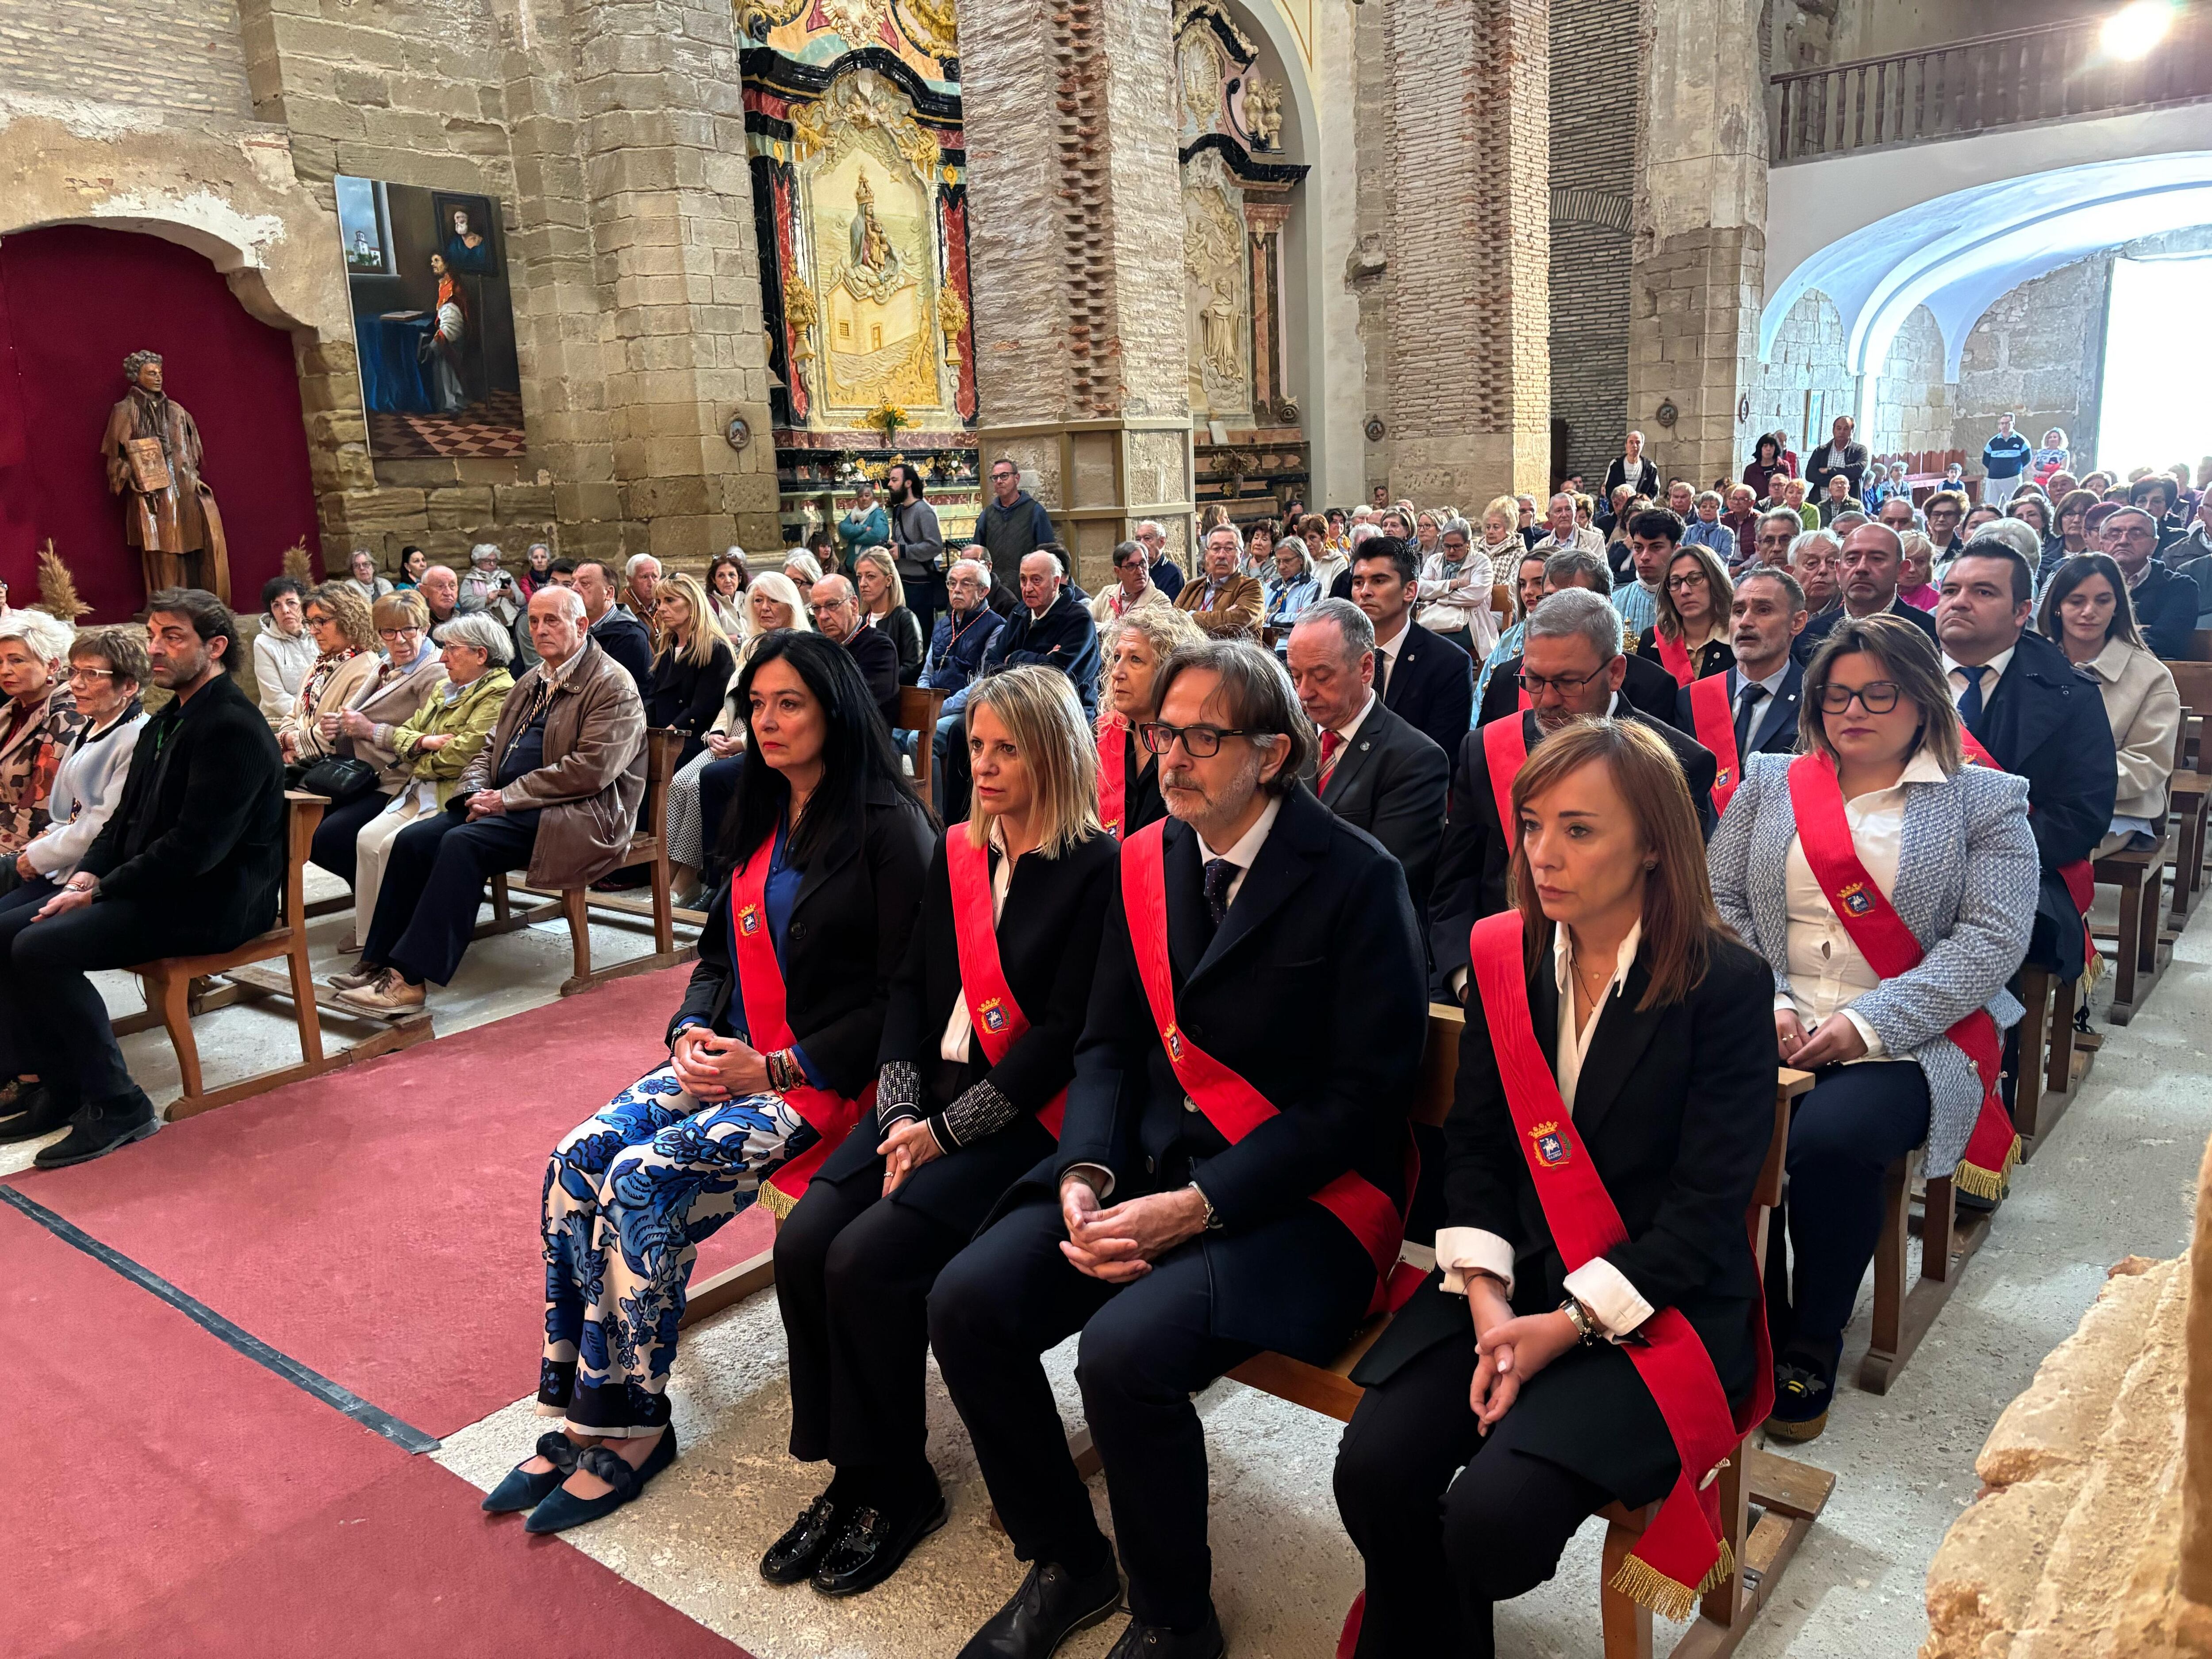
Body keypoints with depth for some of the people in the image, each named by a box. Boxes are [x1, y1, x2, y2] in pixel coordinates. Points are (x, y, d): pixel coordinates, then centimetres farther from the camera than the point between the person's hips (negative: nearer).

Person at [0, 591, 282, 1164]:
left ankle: (116, 1106, -11)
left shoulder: (232, 728, -17)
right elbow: (125, 819, 20)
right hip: (156, 889, 10)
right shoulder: (164, 723, 15)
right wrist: (85, 876, 1)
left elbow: (196, 845, -23)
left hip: (215, 901, -10)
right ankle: (60, 1087, 10)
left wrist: (100, 890, -16)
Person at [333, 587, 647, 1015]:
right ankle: (378, 961, -5)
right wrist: (477, 793, -1)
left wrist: (507, 798, -17)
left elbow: (592, 768, -18)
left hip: (576, 815, -8)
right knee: (413, 839, -11)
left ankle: (411, 978, -26)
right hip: (508, 805, 9)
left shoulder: (612, 686, -7)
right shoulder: (530, 683, 21)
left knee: (463, 843, -29)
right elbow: (492, 747, 23)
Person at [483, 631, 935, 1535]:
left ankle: (630, 1427, -4)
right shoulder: (763, 818, 14)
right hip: (733, 1056, 8)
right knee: (578, 1160, -12)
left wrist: (778, 1068, -19)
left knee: (645, 1183, -23)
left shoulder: (887, 829, -12)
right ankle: (579, 1415, -3)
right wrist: (692, 1032, 0)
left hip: (825, 1078, -8)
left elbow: (901, 998, -16)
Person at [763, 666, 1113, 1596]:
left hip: (1026, 1118, -6)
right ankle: (848, 1473, 6)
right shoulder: (958, 852, 13)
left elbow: (1066, 1035, -13)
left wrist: (948, 1131, -14)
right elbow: (912, 987, 10)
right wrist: (901, 1113, -5)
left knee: (866, 1258, -21)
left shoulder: (1096, 870, -9)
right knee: (804, 1241, -13)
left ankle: (894, 1487, 3)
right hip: (930, 1098, 6)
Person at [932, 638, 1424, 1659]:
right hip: (1149, 1166, 6)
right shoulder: (1145, 862, 7)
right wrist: (1087, 1175, -10)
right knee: (966, 1302, -11)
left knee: (1126, 1349, -28)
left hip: (1306, 1194, -6)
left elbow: (1364, 1093, -14)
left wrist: (1199, 1206, -20)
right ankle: (1065, 1563, 14)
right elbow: (1109, 1046, 10)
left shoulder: (1357, 879, -11)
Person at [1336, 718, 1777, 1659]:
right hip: (1515, 1278, 4)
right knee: (1374, 1471, -16)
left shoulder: (1726, 984, -12)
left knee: (1493, 1513, -22)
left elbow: (1706, 1203, -12)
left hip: (1653, 1306, -4)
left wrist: (1569, 1324, -18)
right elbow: (1472, 1140, 4)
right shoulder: (1503, 954, 3)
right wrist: (1485, 1298, -10)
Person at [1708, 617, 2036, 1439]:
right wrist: (1765, 1003, -9)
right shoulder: (1770, 783, 16)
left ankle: (1815, 1339, -6)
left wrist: (1868, 1024, -15)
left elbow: (1992, 938, -5)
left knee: (1833, 1134, -32)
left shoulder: (1985, 801, 7)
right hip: (1773, 1025, 2)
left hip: (1911, 1038, -2)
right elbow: (1719, 901, 8)